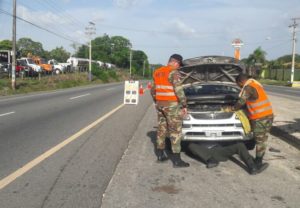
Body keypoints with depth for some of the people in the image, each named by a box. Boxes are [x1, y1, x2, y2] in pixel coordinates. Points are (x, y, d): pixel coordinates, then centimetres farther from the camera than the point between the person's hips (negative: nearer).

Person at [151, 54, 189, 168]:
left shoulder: (157, 72, 14)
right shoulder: (173, 72, -13)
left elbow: (153, 90, 19)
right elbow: (178, 90, -19)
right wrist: (184, 105, -12)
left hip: (160, 104, 8)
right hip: (171, 105, -8)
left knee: (162, 129, 16)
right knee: (175, 131, -4)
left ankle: (160, 155, 23)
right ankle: (177, 160, -2)